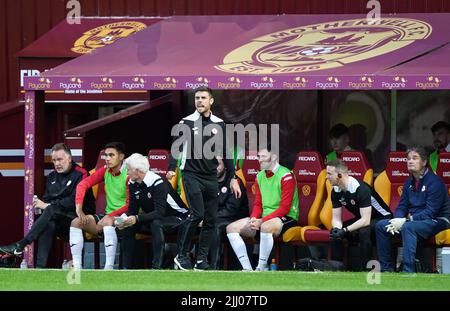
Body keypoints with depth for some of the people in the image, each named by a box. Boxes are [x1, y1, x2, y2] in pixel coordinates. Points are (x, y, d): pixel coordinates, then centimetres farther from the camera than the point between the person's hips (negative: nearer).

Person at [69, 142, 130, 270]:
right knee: (76, 222, -10)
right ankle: (77, 266, -18)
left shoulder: (128, 174, -14)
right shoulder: (105, 171, 7)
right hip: (107, 216, 8)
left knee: (107, 222, -39)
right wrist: (79, 209, -7)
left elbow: (130, 205, -18)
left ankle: (109, 267, -44)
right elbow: (83, 185, 6)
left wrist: (109, 216, -24)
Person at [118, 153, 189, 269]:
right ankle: (126, 266, -8)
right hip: (152, 219, 8)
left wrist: (137, 219, -43)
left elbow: (159, 213, -33)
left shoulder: (158, 183, -26)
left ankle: (157, 267, -37)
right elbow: (132, 210, -1)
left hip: (177, 218, -8)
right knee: (128, 226, -13)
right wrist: (124, 220, -23)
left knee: (156, 224, -37)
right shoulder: (133, 184, -2)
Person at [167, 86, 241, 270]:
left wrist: (232, 178, 11)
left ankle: (202, 259, 7)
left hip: (211, 177, 4)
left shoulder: (219, 124, 10)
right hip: (191, 174, -4)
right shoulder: (187, 122, 0)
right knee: (197, 214, -17)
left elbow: (225, 152, 15)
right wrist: (171, 169, -19)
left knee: (211, 219, 0)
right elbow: (176, 147, -4)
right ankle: (181, 255, -7)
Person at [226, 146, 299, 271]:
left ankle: (262, 268, -27)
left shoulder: (286, 176, -11)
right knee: (231, 228, -7)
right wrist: (253, 219, -10)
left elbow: (285, 208, -16)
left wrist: (261, 221, -22)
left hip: (286, 218, -8)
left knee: (266, 227, -41)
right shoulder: (260, 176, 13)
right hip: (264, 218, 8)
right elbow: (257, 204, 13)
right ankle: (247, 269, -14)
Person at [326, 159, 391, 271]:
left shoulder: (360, 188, -30)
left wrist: (344, 231, -36)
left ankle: (364, 270, -29)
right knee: (334, 233, -10)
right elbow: (336, 218, -4)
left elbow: (366, 220, -33)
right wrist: (336, 228, -27)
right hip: (362, 219, 8)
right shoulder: (336, 191, -6)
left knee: (363, 231, -37)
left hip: (382, 219, -8)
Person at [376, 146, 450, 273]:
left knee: (407, 228, -37)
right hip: (413, 219, 8)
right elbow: (402, 207, 14)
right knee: (381, 226, -3)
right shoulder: (409, 182, 11)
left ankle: (408, 271, -41)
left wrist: (406, 220, -24)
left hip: (436, 221, -8)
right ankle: (386, 269, 0)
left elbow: (431, 212, -21)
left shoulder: (434, 181, -14)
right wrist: (396, 220, -10)